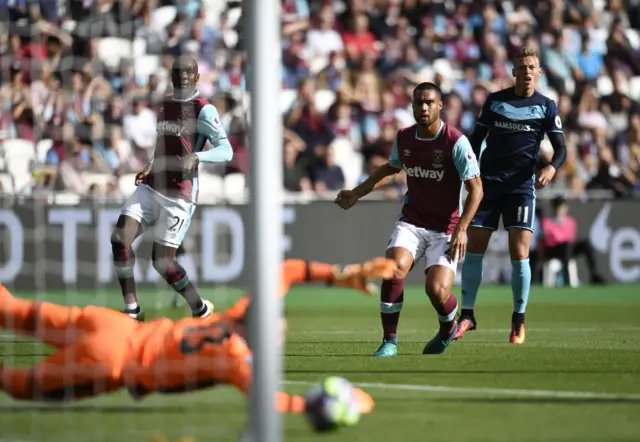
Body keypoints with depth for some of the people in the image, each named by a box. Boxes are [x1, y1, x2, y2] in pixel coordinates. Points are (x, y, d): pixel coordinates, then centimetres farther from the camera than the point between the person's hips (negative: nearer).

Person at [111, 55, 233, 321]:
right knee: (119, 240, -11)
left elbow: (226, 151, -16)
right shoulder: (164, 106, 16)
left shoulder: (203, 110, -8)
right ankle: (132, 310, -2)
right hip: (151, 186, 7)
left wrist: (195, 157, -33)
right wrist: (149, 168, 16)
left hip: (179, 194, -7)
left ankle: (200, 309, 16)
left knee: (162, 261, -6)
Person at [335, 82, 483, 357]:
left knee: (437, 290, -19)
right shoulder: (403, 139, 1)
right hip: (411, 222, 4)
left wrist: (461, 229, -23)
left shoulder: (456, 141, -15)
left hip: (446, 228, -4)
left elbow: (476, 188, -14)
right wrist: (357, 193, 21)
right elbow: (391, 168, 25)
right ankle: (389, 341, -11)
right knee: (394, 267, -24)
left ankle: (448, 329, 18)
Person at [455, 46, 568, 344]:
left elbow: (560, 148, 3)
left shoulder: (546, 106, 4)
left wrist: (552, 167, -18)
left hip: (522, 185, -2)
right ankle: (467, 315, 8)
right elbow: (476, 139, 13)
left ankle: (519, 320, 2)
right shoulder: (494, 101, 8)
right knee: (474, 249, -3)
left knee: (519, 252, -10)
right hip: (488, 182, 2)